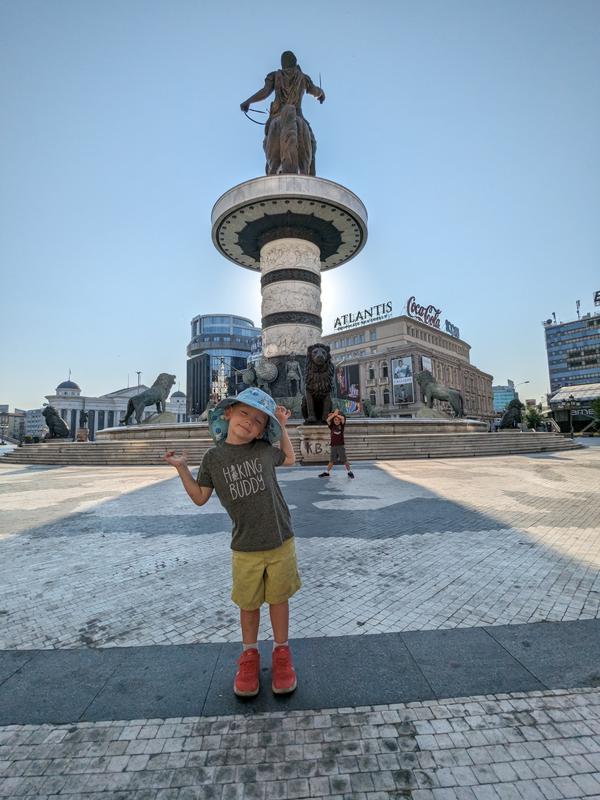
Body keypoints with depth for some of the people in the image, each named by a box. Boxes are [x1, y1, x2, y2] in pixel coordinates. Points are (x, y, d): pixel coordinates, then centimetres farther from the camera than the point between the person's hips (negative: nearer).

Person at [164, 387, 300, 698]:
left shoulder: (263, 449, -4)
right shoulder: (214, 457, -5)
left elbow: (289, 459, 16)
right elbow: (200, 497, 3)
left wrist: (281, 426, 9)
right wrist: (182, 468, -7)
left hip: (280, 543, 1)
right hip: (245, 548, 0)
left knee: (279, 598, 16)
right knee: (249, 604, 16)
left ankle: (281, 653, 40)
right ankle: (249, 655, 43)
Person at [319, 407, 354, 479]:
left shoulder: (342, 425, 1)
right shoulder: (332, 426, 4)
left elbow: (343, 418, -16)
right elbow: (328, 420, -13)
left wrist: (335, 414, -9)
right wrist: (334, 414, -14)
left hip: (341, 445, -2)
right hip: (333, 446, 2)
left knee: (344, 460, -1)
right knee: (331, 460, 8)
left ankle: (349, 472, 12)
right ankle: (326, 472, 19)